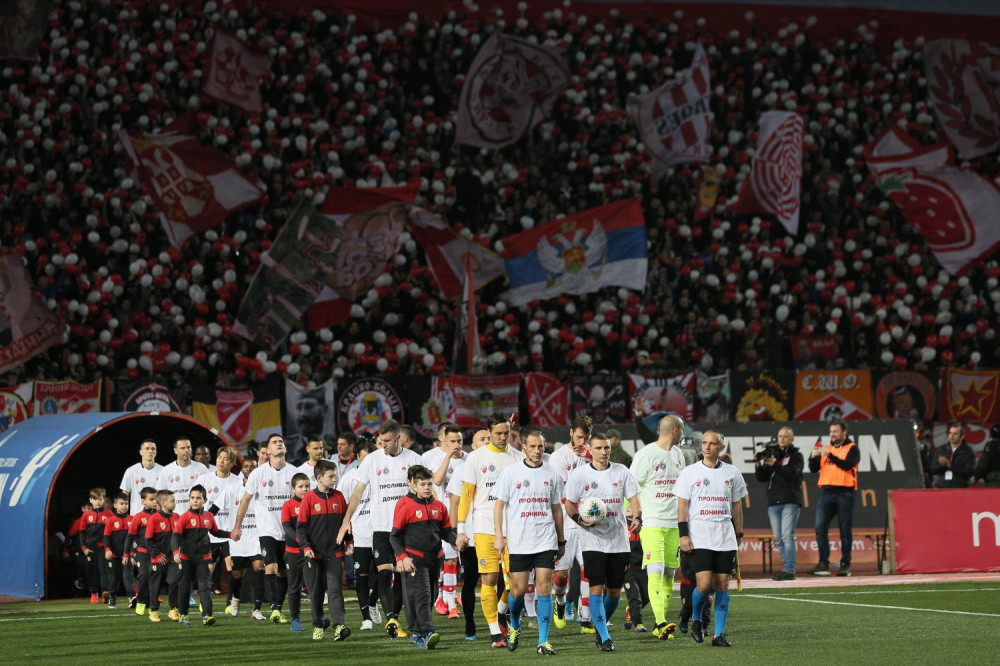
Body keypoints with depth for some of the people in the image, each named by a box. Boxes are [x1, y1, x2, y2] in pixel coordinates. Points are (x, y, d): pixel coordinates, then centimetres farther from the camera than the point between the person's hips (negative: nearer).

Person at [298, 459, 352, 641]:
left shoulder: (339, 497, 6)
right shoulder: (309, 498, -2)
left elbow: (346, 521, 15)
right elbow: (301, 525, -1)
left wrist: (349, 541, 7)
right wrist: (306, 547, -10)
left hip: (334, 553, 1)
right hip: (314, 554, -1)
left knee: (334, 589, -8)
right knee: (316, 592, 7)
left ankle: (339, 625, -19)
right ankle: (318, 626, 19)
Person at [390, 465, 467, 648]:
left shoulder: (439, 506, 9)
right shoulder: (405, 506, -7)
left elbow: (446, 531, 16)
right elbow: (395, 535, -4)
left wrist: (456, 539, -6)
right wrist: (402, 557, -14)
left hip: (433, 558, 6)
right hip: (414, 560, -6)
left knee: (429, 596, 10)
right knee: (421, 595, -16)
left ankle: (418, 633, 21)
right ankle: (428, 633, -24)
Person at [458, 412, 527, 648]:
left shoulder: (518, 457, 8)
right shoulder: (476, 457, 3)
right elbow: (466, 495, 4)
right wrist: (461, 529, -1)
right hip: (485, 528, -2)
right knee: (489, 579, -7)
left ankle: (503, 614, 23)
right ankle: (495, 633, -2)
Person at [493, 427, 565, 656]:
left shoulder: (551, 474, 8)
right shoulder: (511, 472, 0)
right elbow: (499, 504, 1)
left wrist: (561, 541, 17)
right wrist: (499, 536, -7)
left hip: (545, 541, 1)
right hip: (518, 542, -1)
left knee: (544, 587, -6)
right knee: (518, 589, 3)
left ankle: (543, 641, -4)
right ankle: (514, 627, 32)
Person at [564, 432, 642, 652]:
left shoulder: (621, 471, 6)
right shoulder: (579, 474, 0)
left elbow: (633, 497, 6)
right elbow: (569, 503, 5)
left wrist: (637, 517, -13)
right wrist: (579, 519, -15)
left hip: (619, 540, 3)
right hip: (593, 541, -3)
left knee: (615, 591, 6)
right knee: (596, 588, -11)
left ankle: (601, 628, 29)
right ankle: (604, 638, -6)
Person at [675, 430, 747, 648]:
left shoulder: (732, 473, 10)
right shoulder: (690, 472, 3)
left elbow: (737, 506, 17)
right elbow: (682, 505, 1)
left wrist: (738, 535, 14)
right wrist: (683, 535, -7)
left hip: (726, 537, 3)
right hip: (699, 537, -3)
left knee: (722, 585, 0)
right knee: (704, 584, -14)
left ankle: (719, 634, 5)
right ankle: (696, 620, 14)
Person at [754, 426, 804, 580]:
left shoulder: (796, 456, 5)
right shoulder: (771, 455, 18)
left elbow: (793, 474, -12)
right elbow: (762, 478, 13)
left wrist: (775, 465, -20)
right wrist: (758, 466, -6)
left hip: (790, 502, -5)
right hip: (773, 503, 5)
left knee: (787, 536, -13)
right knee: (778, 538, 3)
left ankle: (789, 570, -14)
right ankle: (787, 566, 9)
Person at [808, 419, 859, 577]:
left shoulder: (852, 449, 3)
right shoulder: (826, 448, 17)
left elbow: (848, 465, -14)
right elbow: (814, 469, 13)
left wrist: (829, 455, -19)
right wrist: (813, 457, -7)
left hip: (845, 494, -4)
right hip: (826, 493, 4)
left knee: (845, 531, 0)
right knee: (820, 528, -6)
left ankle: (845, 564, 5)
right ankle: (823, 564, -4)